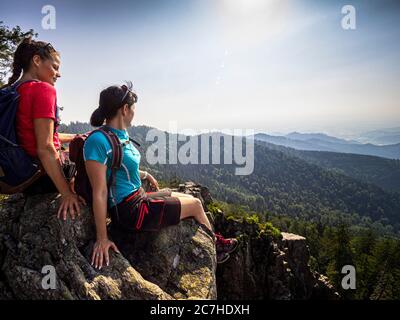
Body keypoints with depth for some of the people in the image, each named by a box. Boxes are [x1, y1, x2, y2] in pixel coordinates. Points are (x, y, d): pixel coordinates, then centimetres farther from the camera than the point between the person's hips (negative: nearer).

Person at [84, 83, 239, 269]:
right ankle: (216, 245, 34)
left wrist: (145, 175, 21)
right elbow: (99, 193, -25)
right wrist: (102, 238, -23)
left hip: (138, 198, 9)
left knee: (191, 199, 20)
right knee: (195, 205, 4)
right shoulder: (98, 141, -25)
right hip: (130, 211, -9)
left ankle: (213, 250, 36)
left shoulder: (120, 135, 2)